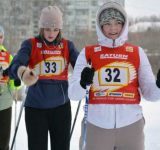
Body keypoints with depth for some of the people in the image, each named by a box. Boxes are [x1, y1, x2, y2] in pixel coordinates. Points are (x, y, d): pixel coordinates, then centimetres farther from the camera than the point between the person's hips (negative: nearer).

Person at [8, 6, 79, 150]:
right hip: (35, 107, -2)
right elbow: (14, 67, -20)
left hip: (61, 107, 2)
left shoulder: (67, 45, 4)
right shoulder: (30, 44, -3)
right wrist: (23, 72, -45)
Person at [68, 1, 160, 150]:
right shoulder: (87, 53, 2)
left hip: (131, 126, 1)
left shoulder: (137, 53, 5)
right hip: (96, 127, -1)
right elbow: (73, 94, -2)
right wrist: (82, 83, -24)